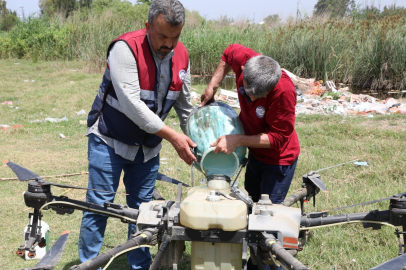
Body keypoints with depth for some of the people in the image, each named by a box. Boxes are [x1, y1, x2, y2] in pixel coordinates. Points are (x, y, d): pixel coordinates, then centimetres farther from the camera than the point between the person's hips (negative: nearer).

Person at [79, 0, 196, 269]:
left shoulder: (181, 55, -3)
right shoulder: (126, 48, -24)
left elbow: (185, 105, 8)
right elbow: (131, 103, -30)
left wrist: (195, 142, 4)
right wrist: (172, 136, -29)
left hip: (148, 146, 5)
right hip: (110, 140, -5)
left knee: (142, 208, 11)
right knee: (99, 204, -2)